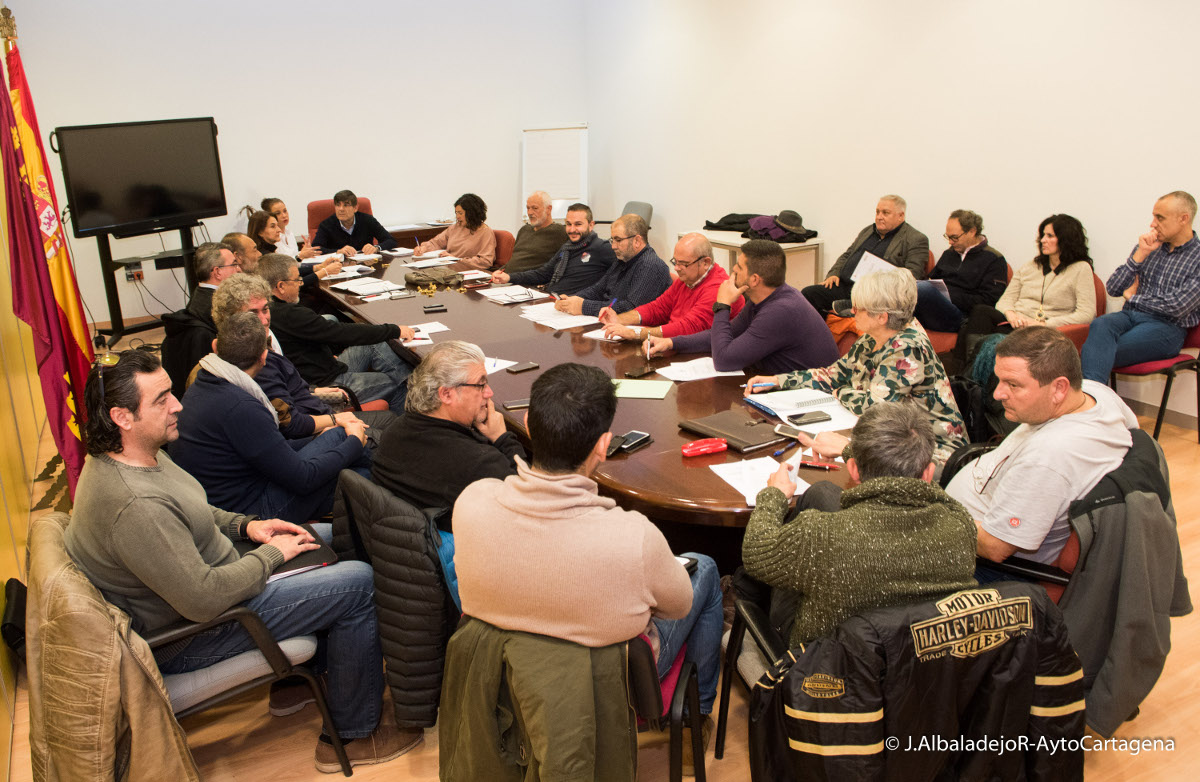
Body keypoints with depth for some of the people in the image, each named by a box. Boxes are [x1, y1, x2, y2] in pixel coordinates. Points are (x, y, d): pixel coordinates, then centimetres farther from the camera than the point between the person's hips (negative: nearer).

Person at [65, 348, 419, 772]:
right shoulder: (135, 504, -35)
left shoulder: (131, 455, -2)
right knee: (359, 582, -13)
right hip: (187, 638, -10)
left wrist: (247, 526, 1)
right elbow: (203, 600, -33)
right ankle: (352, 735, 4)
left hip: (200, 579, 10)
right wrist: (273, 553, -18)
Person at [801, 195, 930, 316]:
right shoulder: (867, 231, 25)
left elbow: (912, 275, -9)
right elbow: (846, 256, 28)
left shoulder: (917, 240, 2)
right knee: (808, 294, -11)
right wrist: (834, 274, 7)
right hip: (844, 286, 7)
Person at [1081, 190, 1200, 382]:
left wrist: (1132, 298, 2)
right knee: (1100, 325, -34)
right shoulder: (1148, 247, 17)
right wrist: (1140, 255, -2)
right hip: (1130, 316, 4)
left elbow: (1177, 307, -11)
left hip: (1167, 326, -4)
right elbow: (1113, 289, 9)